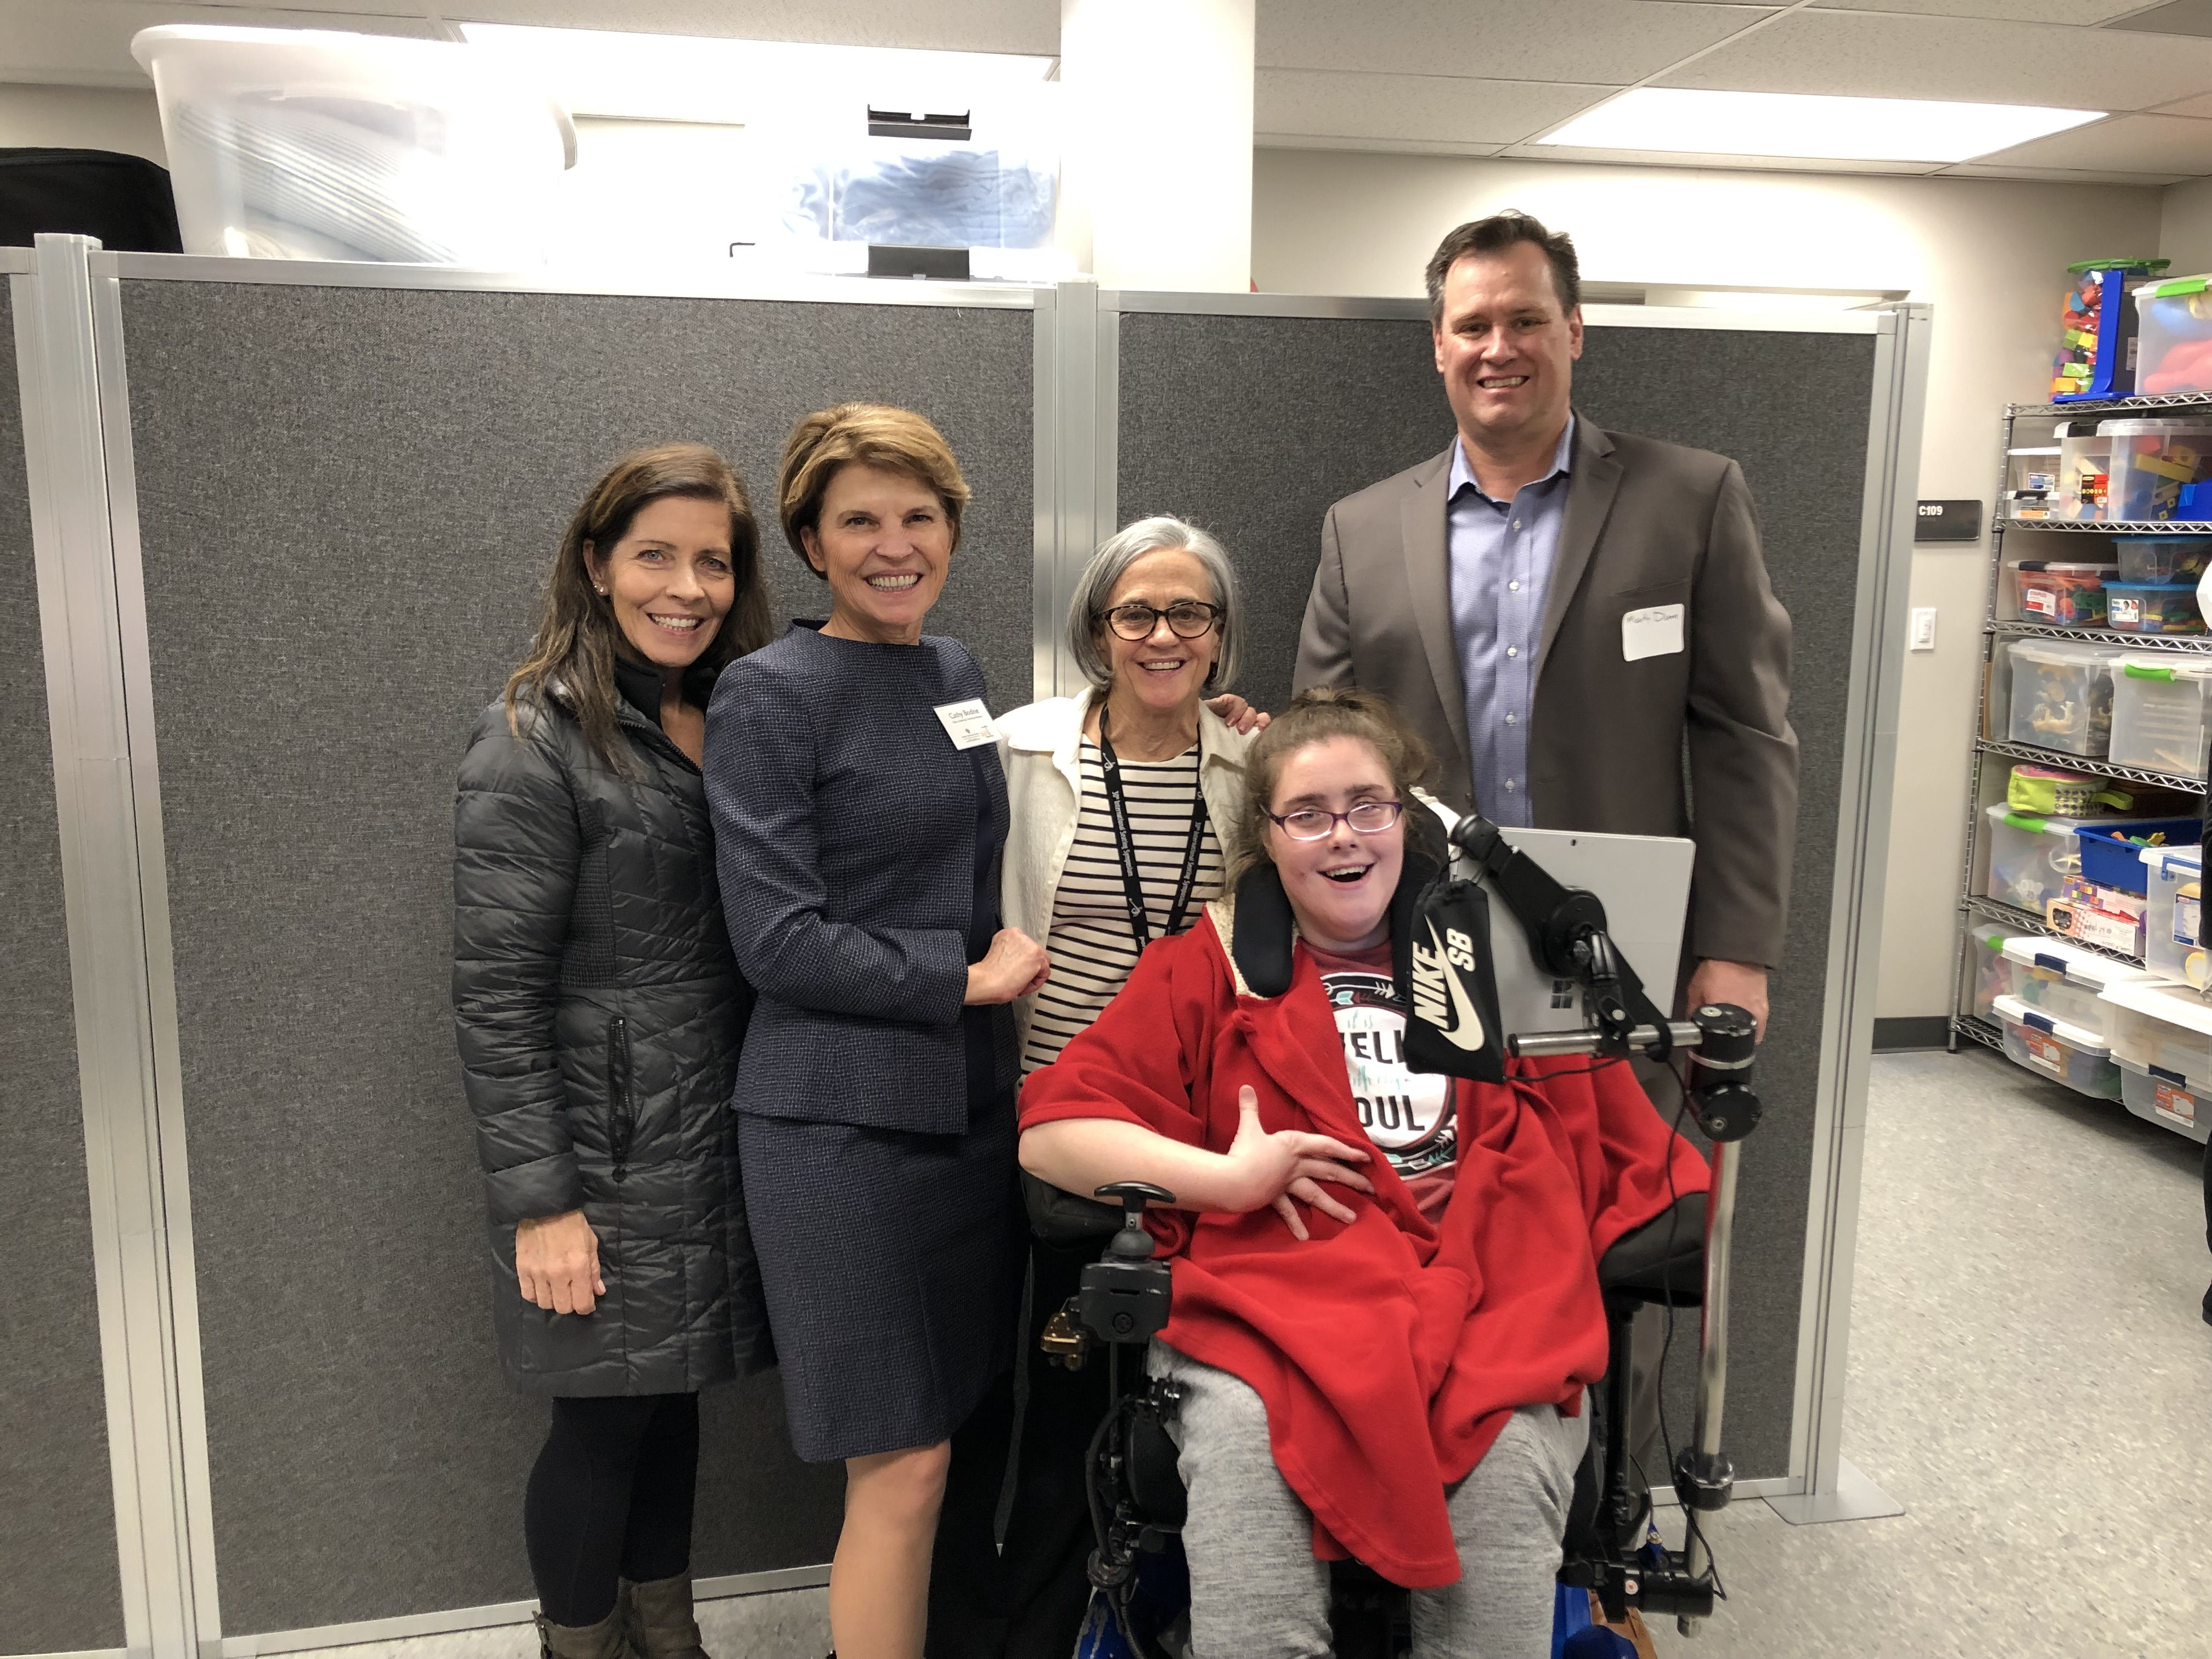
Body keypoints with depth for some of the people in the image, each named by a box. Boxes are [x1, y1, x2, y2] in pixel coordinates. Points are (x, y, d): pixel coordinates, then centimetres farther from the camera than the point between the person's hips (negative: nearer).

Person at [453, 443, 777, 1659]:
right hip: (608, 1158, -6)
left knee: (672, 1401, 18)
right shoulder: (533, 745, -12)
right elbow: (496, 996, -14)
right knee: (606, 1419, 7)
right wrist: (537, 1201, -16)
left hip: (715, 1142, 6)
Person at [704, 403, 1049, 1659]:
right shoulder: (770, 696, -8)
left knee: (971, 1430, 14)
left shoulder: (956, 673, 12)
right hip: (845, 1120, -6)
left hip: (973, 1103, 7)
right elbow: (778, 937, -13)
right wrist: (966, 978, -9)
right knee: (904, 1465, -1)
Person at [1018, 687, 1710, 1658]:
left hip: (1488, 1298, 2)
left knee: (1510, 1455, -29)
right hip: (1277, 1299, -1)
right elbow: (1050, 1133, 7)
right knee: (1241, 1432, -32)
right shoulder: (1211, 965, 14)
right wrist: (1225, 1176, -5)